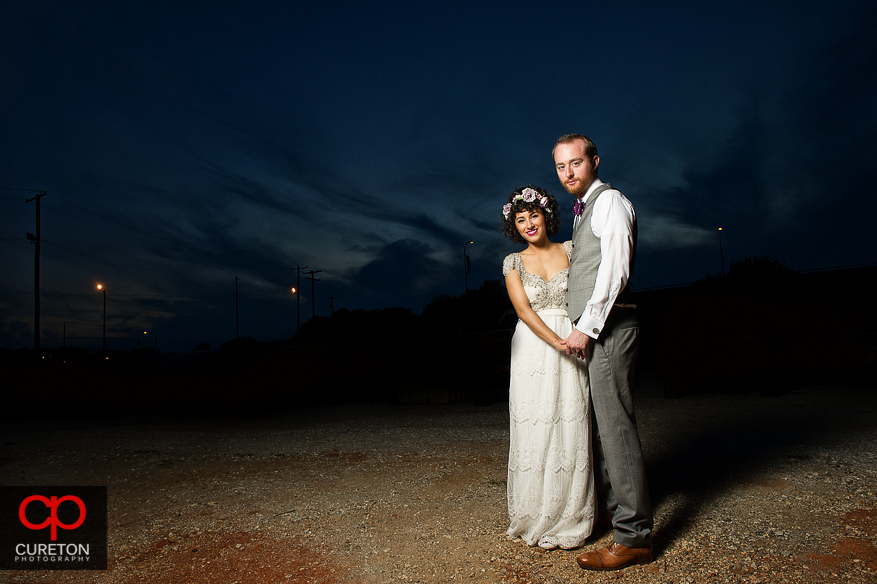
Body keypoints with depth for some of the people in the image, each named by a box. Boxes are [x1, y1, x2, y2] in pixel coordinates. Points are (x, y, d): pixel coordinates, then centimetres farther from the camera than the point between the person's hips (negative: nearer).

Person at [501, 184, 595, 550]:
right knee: (535, 433, 0)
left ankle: (570, 520, 13)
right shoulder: (514, 262, 6)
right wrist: (558, 342, -18)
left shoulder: (570, 250, 9)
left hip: (572, 348, 1)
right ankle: (536, 520, 13)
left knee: (571, 433, 0)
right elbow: (523, 309, -6)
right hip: (533, 351, -1)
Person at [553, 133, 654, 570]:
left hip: (608, 327, -9)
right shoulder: (583, 210, 23)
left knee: (615, 425, -10)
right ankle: (608, 507, 26)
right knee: (597, 424, 14)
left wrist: (587, 327, -16)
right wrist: (582, 327, 16)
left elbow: (615, 270, -16)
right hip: (590, 331, 9)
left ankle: (634, 537, -6)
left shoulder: (609, 200, -5)